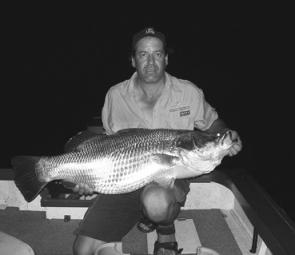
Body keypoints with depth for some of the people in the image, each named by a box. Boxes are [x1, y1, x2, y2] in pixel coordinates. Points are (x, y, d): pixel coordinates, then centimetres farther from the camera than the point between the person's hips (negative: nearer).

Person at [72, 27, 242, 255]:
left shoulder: (189, 93, -2)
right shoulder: (115, 95, 2)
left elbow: (212, 123, 14)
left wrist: (228, 136, -8)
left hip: (171, 178, -2)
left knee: (156, 201, -41)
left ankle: (166, 231, -1)